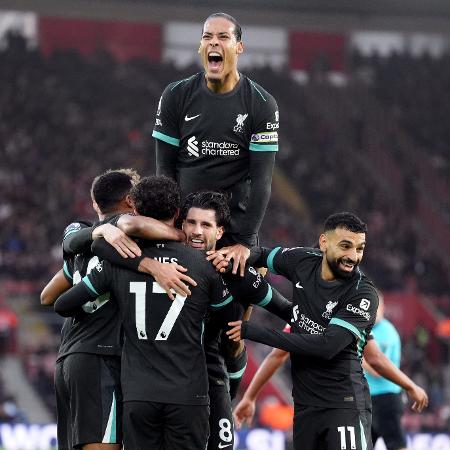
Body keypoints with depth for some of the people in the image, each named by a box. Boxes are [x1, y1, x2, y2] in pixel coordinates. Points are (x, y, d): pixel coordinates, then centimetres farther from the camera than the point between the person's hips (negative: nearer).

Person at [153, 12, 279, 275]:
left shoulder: (261, 105, -2)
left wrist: (244, 242, -13)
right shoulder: (177, 96, 2)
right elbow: (165, 169, 5)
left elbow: (262, 180, -5)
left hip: (237, 222, -1)